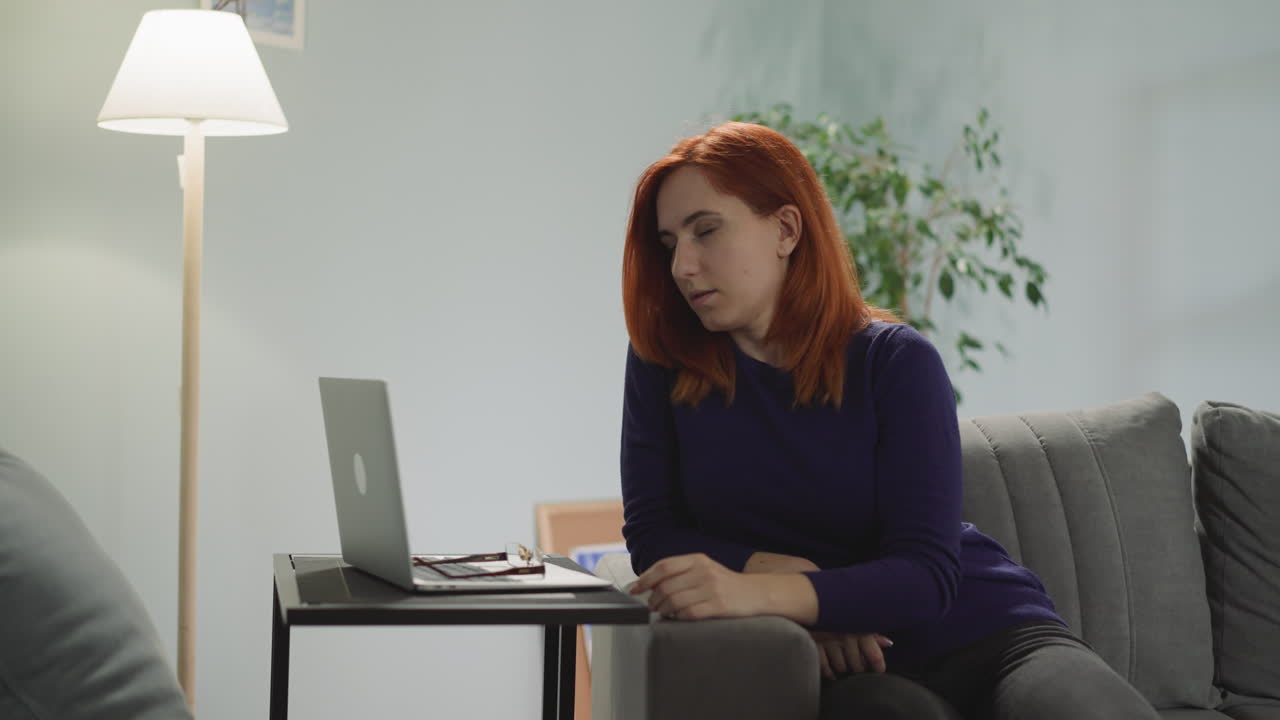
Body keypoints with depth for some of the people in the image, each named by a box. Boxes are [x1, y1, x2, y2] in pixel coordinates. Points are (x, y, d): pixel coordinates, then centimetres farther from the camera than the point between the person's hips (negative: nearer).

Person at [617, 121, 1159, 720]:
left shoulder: (896, 362, -7)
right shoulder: (664, 360, 0)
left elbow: (925, 575, -15)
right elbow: (652, 532, -1)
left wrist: (760, 592, -32)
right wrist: (802, 583, -16)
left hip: (983, 633, 0)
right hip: (843, 666, 0)